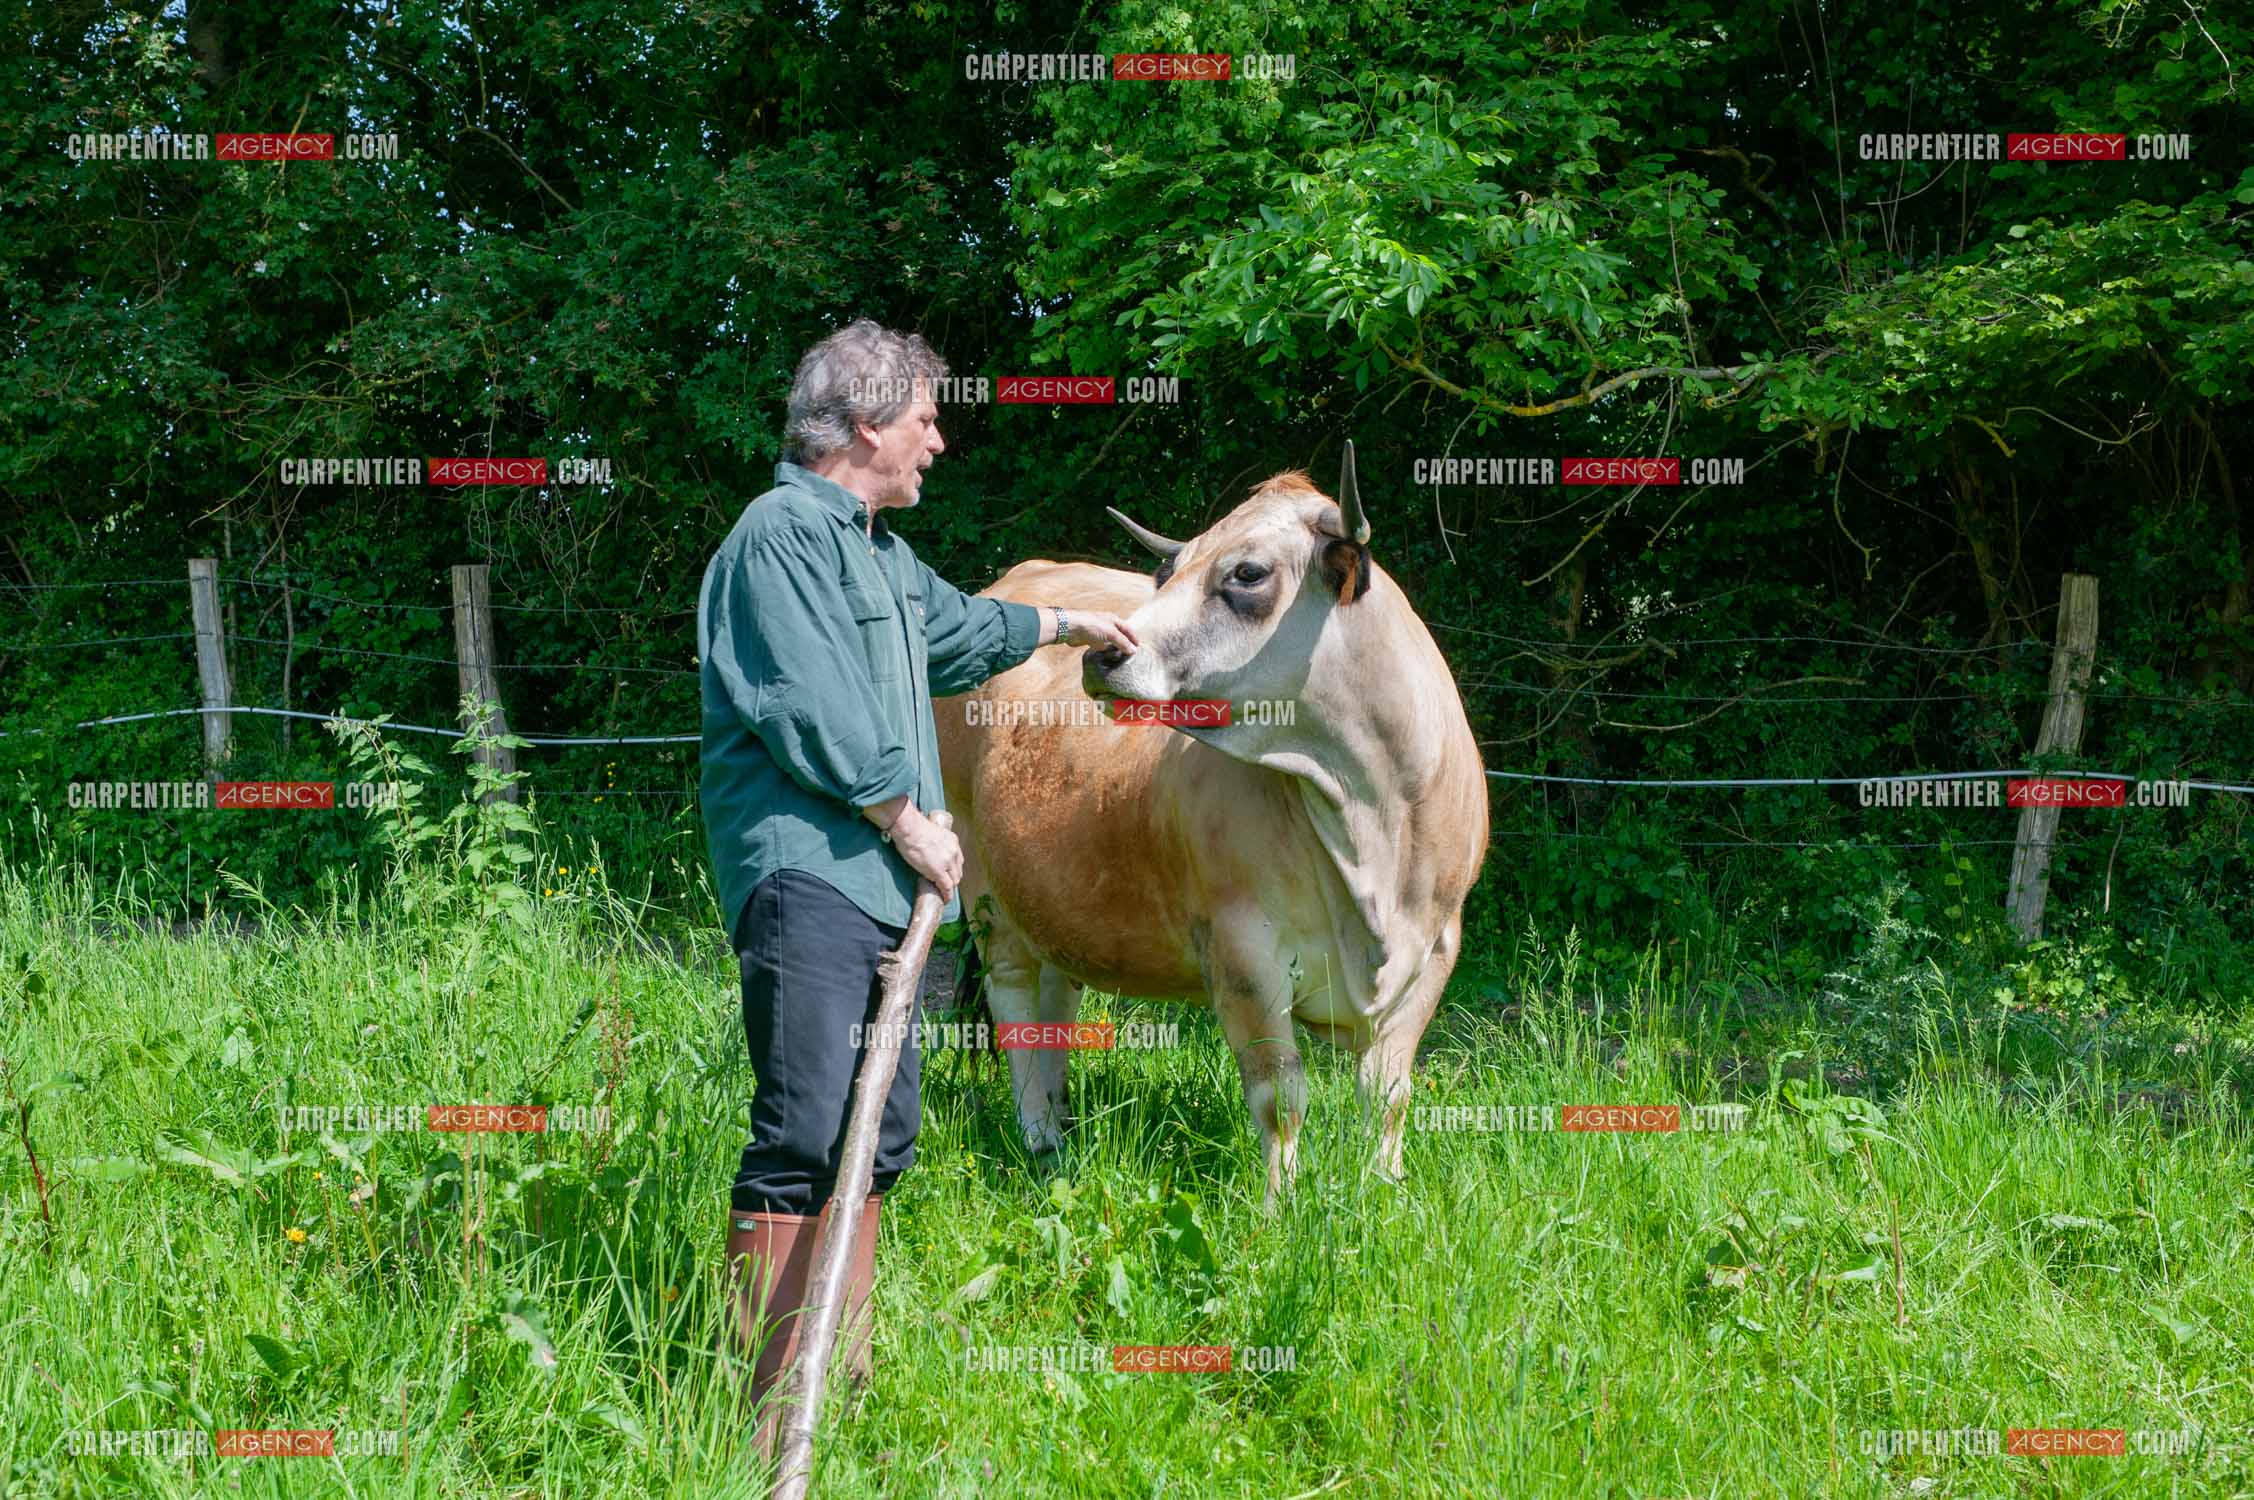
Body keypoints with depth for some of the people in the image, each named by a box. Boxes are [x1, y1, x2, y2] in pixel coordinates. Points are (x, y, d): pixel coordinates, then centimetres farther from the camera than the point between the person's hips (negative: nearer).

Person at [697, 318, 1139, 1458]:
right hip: (804, 876, -11)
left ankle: (840, 1379, 19)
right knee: (804, 1136, -15)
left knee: (878, 1131, 12)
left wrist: (1066, 624, 56)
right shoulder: (782, 532, -10)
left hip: (880, 887, 11)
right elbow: (815, 710, -18)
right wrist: (907, 821, -11)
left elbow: (957, 629, 44)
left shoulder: (879, 551, 22)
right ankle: (769, 1409, -15)